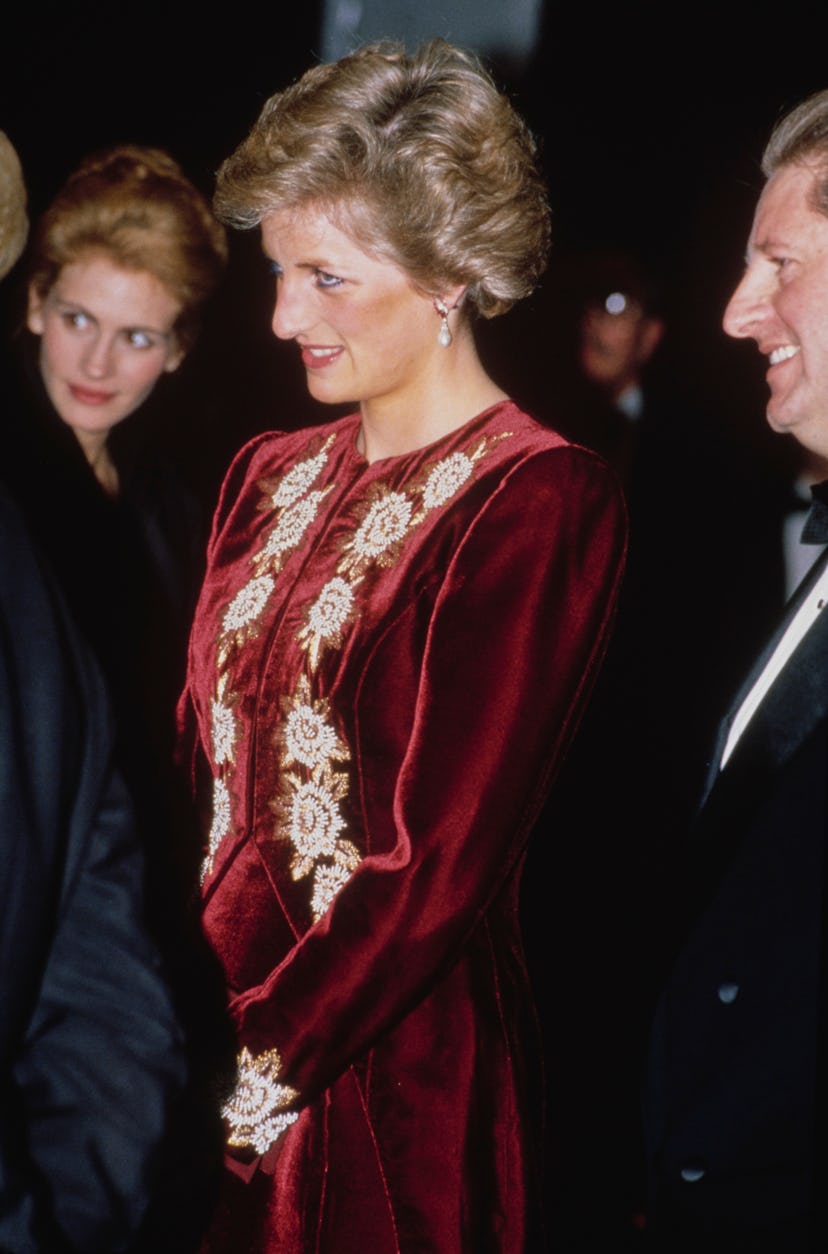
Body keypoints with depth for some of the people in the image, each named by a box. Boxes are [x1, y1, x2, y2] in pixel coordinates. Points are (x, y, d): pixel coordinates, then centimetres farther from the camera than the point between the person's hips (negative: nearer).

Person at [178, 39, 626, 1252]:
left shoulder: (538, 504, -14)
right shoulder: (269, 478, 9)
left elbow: (442, 860, -17)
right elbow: (198, 764, 9)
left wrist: (259, 1078, -15)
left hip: (391, 1073, -6)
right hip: (207, 1037, 6)